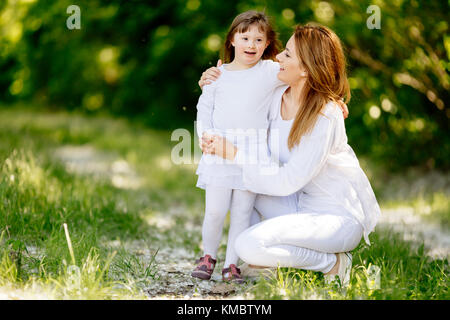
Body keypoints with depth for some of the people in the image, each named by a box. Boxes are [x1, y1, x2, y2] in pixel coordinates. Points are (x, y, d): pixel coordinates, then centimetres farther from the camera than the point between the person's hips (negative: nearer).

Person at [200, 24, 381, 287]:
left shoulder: (324, 117, -25)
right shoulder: (278, 98, -3)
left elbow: (288, 181, -25)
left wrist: (234, 154, -22)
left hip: (341, 217, -9)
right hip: (305, 202, 9)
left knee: (249, 246, -23)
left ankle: (332, 263, -5)